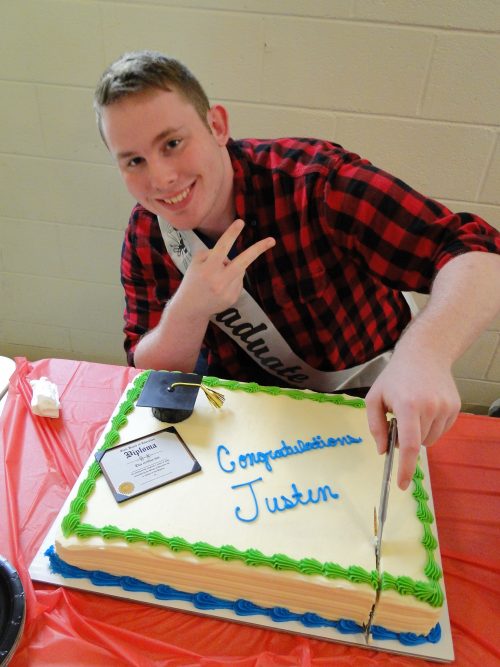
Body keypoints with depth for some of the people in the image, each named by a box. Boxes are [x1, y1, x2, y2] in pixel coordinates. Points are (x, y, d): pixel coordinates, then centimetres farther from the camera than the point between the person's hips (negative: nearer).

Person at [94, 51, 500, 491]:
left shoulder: (313, 180, -26)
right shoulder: (145, 237, -10)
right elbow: (153, 375, -8)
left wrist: (425, 353, -49)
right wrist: (187, 311, -30)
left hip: (366, 401, -3)